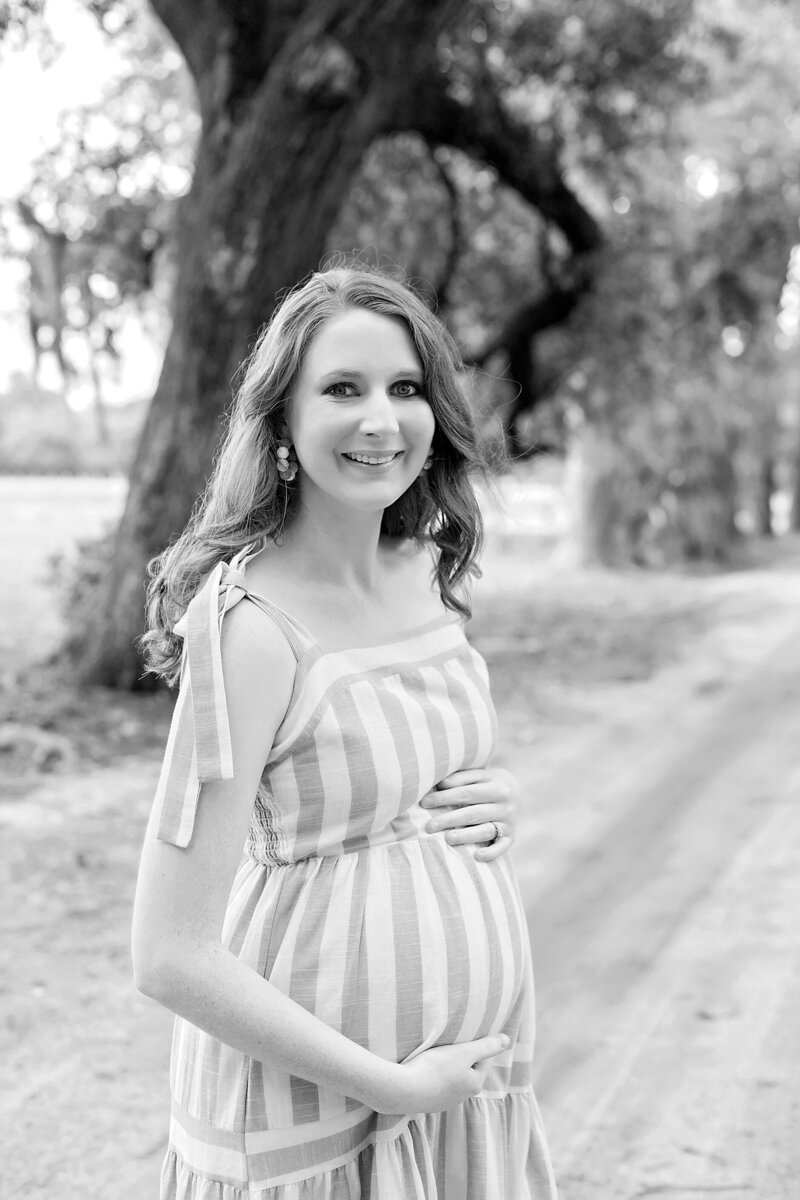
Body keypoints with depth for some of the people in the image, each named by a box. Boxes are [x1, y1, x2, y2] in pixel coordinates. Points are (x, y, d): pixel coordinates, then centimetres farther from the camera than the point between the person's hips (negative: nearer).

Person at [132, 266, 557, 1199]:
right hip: (314, 1118, -6)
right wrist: (391, 1085, -16)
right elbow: (171, 959, -22)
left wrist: (489, 806, -3)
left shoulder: (425, 571, -1)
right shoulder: (250, 623, -21)